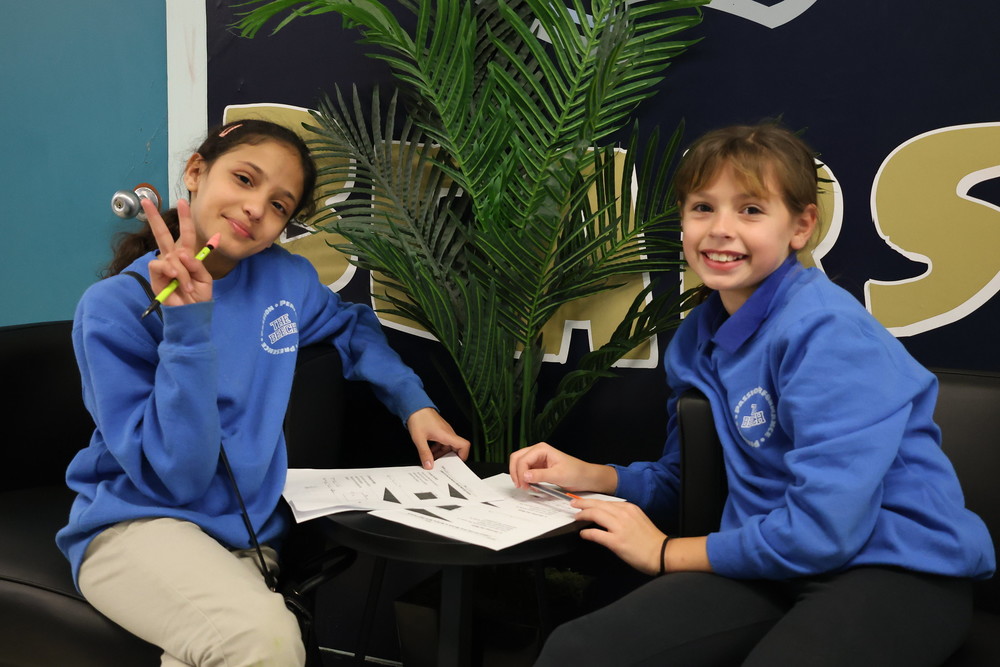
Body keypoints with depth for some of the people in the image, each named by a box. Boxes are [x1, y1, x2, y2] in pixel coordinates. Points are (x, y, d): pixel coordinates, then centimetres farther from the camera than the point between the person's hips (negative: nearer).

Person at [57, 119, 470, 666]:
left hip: (247, 533, 4)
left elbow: (353, 327, 26)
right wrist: (188, 328, -25)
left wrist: (413, 402, 12)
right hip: (136, 523, -4)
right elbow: (177, 475, -18)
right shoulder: (114, 307, -11)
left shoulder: (287, 278, 2)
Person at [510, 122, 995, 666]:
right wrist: (592, 477, 1)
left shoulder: (826, 331, -18)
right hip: (779, 561, 6)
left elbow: (823, 527, -24)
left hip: (899, 568, -6)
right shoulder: (695, 337, 7)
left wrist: (666, 553, -11)